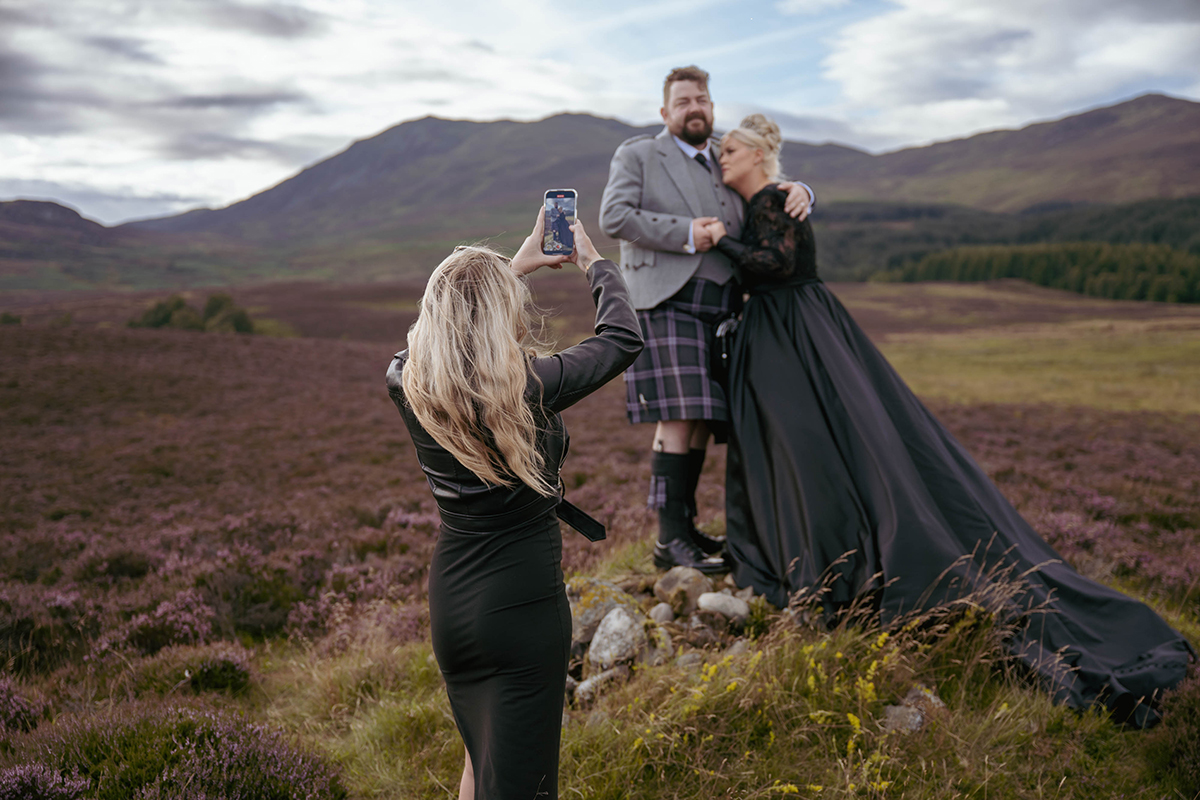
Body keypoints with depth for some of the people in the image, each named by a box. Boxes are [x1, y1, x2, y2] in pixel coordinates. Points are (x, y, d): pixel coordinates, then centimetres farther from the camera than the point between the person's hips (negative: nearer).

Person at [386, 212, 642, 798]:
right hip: (524, 602, -6)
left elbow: (442, 322, 16)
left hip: (449, 600, 6)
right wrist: (594, 263, 11)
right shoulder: (532, 387, -21)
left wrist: (512, 267, 24)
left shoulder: (408, 386, -7)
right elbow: (624, 338, -5)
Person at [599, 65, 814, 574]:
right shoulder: (637, 155, 8)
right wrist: (685, 234, -13)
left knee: (701, 419, 4)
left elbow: (770, 199, 27)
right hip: (666, 302, -6)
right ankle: (670, 540, -10)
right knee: (678, 417, -13)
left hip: (719, 306, 6)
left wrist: (797, 192, 2)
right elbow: (613, 217, -5)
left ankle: (684, 527, 13)